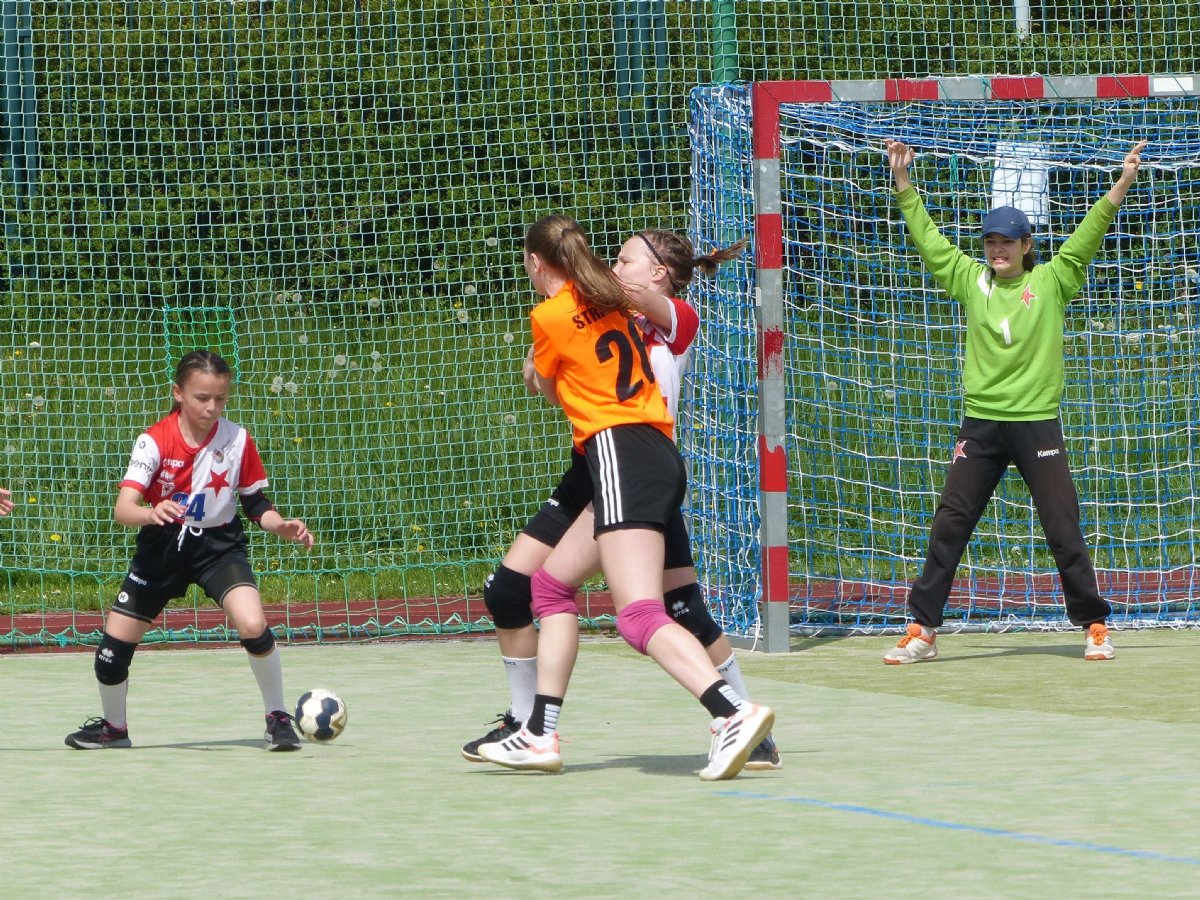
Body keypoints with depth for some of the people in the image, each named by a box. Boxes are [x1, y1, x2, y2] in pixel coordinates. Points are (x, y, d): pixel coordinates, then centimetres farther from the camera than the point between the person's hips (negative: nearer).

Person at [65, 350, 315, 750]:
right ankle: (113, 727, 33)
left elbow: (255, 504, 2)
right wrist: (152, 513, -48)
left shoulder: (237, 440, -10)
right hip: (163, 547, 1)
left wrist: (282, 526, -18)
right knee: (113, 649, 2)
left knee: (253, 626, -27)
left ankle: (277, 717, -4)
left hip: (218, 544, 0)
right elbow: (122, 508, -26)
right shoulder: (155, 440, -17)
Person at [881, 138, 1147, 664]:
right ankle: (922, 631, 5)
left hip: (1037, 423, -2)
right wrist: (903, 184, 3)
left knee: (1063, 529, 0)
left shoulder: (1051, 281, 1)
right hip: (981, 424, 2)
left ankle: (1094, 626, 10)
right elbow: (928, 239, 8)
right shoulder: (971, 279, 7)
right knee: (949, 525, 1)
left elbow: (1089, 235, -6)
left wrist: (1122, 184, -17)